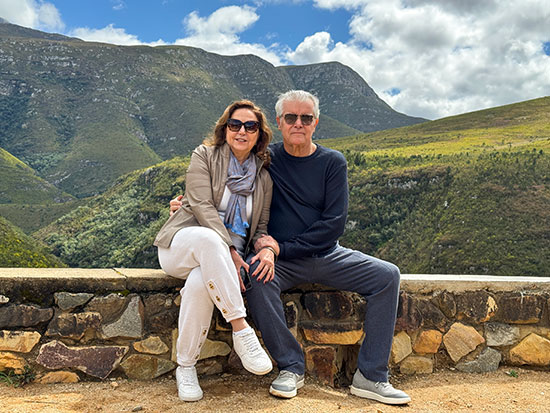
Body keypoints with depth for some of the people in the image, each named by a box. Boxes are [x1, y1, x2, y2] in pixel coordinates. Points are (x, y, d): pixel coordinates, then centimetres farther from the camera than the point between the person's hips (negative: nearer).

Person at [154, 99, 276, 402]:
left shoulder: (263, 177, 14)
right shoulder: (205, 155, 4)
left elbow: (261, 227, 12)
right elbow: (202, 207, -10)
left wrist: (267, 250, -13)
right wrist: (229, 251, -23)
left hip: (226, 253, 2)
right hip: (181, 244, -1)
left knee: (200, 283, -36)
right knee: (207, 238, -40)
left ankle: (186, 367, -19)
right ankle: (241, 331, -36)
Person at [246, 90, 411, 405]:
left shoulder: (333, 162, 0)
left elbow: (334, 223, -7)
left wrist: (284, 247, -15)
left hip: (327, 255, 2)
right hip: (282, 261, -1)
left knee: (387, 275, -16)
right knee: (256, 274, -33)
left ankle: (371, 376, -11)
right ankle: (291, 367, -17)